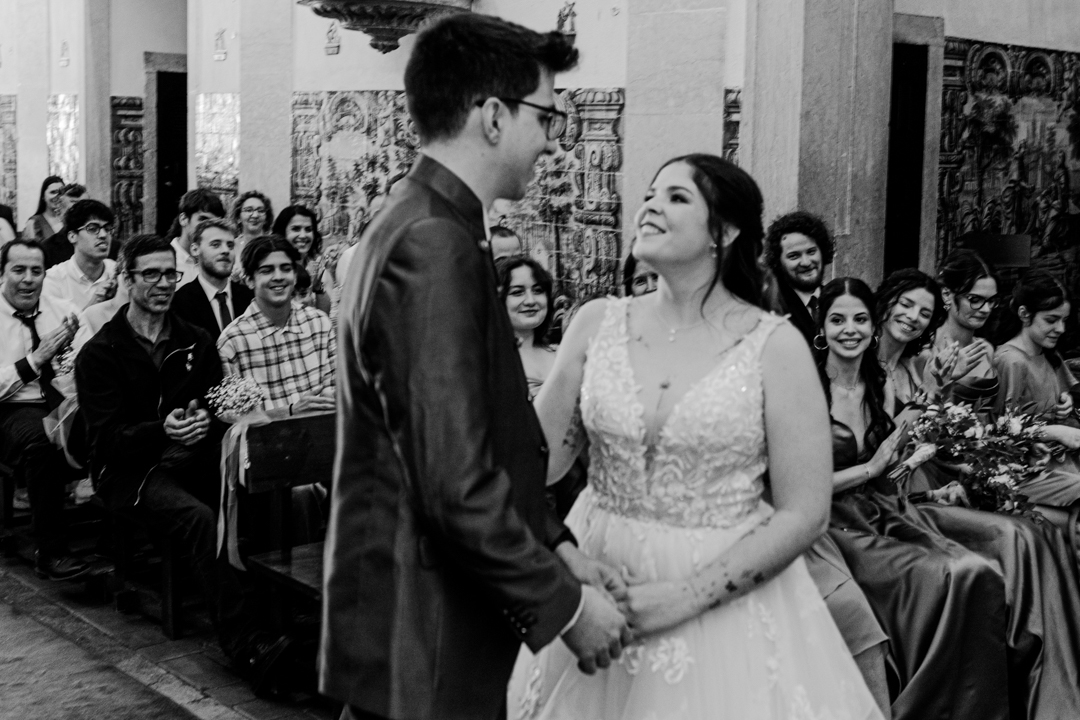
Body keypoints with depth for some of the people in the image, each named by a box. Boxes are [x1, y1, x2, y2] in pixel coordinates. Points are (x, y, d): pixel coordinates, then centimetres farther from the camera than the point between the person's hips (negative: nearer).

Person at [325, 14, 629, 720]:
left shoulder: (420, 225, 10)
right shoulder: (435, 245, -21)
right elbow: (457, 483, -25)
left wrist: (557, 547, 8)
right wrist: (564, 603, -14)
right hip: (424, 655, -9)